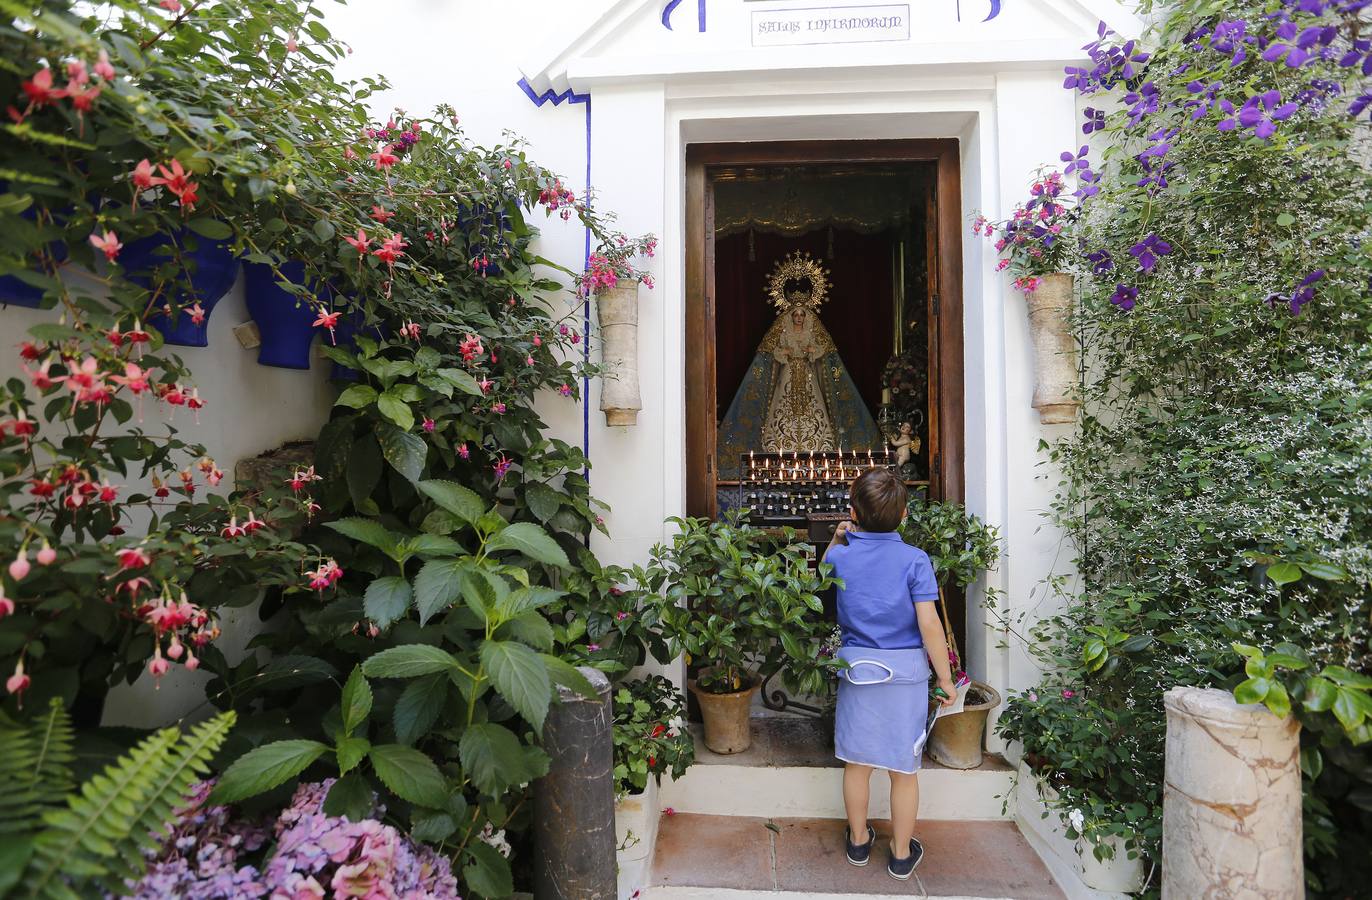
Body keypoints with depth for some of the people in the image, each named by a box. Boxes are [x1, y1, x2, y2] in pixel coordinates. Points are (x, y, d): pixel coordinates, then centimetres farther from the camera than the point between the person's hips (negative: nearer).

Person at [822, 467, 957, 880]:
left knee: (857, 761, 17)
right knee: (904, 768, 13)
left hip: (855, 667, 2)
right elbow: (929, 625, -15)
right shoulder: (915, 559, -12)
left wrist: (835, 542, 15)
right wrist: (945, 678, -6)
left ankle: (859, 840, 35)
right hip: (905, 671, -2)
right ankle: (902, 854, 29)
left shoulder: (839, 557, -5)